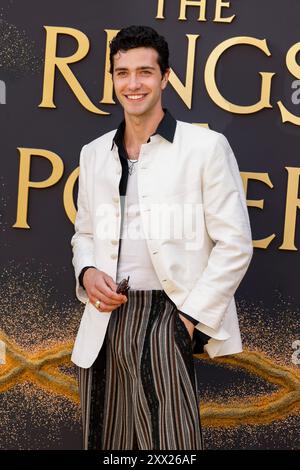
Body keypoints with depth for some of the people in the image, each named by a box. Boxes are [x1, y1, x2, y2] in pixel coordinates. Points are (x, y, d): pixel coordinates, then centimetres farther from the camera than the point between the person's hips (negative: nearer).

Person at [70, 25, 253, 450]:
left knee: (169, 442, -3)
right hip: (106, 319, 5)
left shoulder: (206, 147, -3)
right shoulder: (94, 154, 12)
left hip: (167, 317, -4)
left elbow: (235, 244, -5)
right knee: (104, 441, 13)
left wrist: (191, 317, -10)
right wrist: (87, 272, 0)